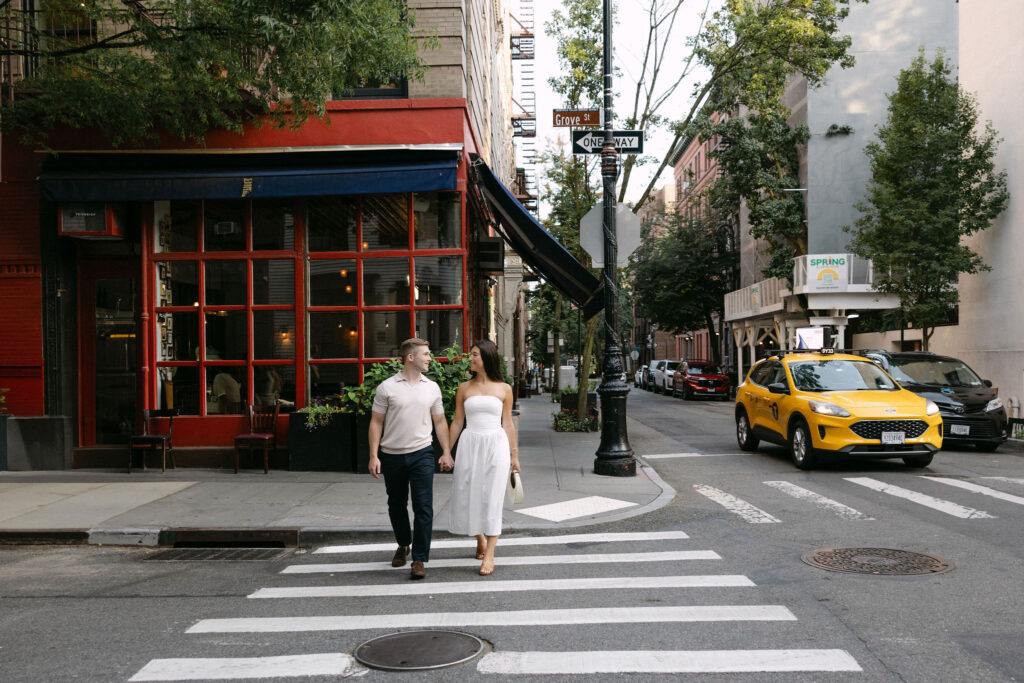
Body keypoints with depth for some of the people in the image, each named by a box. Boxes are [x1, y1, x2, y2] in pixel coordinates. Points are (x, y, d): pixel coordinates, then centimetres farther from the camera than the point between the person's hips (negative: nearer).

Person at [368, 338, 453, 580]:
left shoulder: (432, 387, 6)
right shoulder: (387, 387, -3)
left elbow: (439, 421, 12)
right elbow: (376, 422, 0)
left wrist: (446, 452, 5)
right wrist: (374, 455, -6)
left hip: (421, 453, 1)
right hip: (392, 455, -1)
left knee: (423, 507, -7)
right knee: (396, 505, 14)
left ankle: (419, 559, -1)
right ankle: (403, 544, 38)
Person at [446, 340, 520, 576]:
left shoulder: (503, 389, 3)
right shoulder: (464, 388, 7)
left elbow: (507, 424, 8)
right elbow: (457, 423, 10)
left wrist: (514, 456, 8)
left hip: (496, 445, -2)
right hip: (470, 445, 2)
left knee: (492, 499, -4)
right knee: (466, 496, 5)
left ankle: (489, 555, 1)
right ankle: (480, 539, 31)